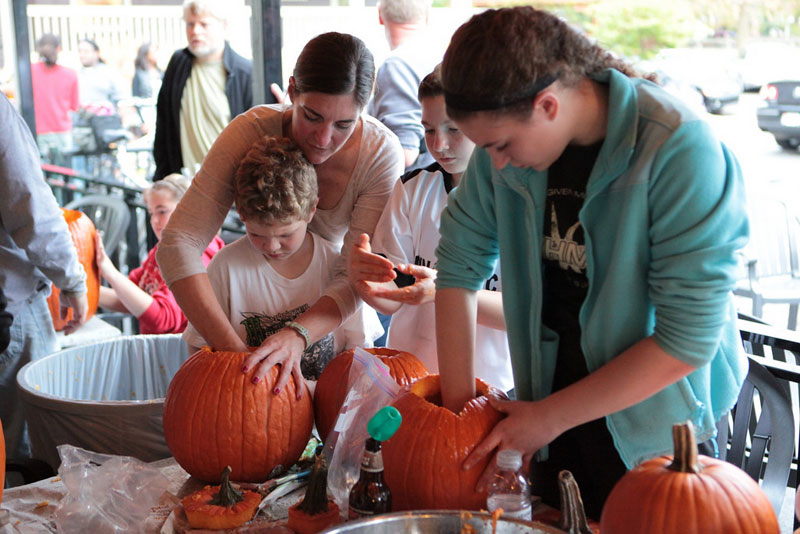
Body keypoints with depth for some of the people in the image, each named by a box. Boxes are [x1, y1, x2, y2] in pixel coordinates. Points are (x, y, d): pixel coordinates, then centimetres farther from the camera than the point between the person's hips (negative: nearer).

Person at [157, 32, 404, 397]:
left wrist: (298, 335, -50)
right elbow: (178, 244, -35)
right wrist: (234, 348, -46)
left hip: (338, 312, 0)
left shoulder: (381, 153, -27)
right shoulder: (251, 132, -28)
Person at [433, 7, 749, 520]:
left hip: (658, 427, -4)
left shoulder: (681, 149, -26)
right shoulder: (509, 134, -11)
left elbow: (688, 340, -25)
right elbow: (460, 264, -3)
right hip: (556, 404, 5)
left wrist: (549, 417, -19)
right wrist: (460, 402, -6)